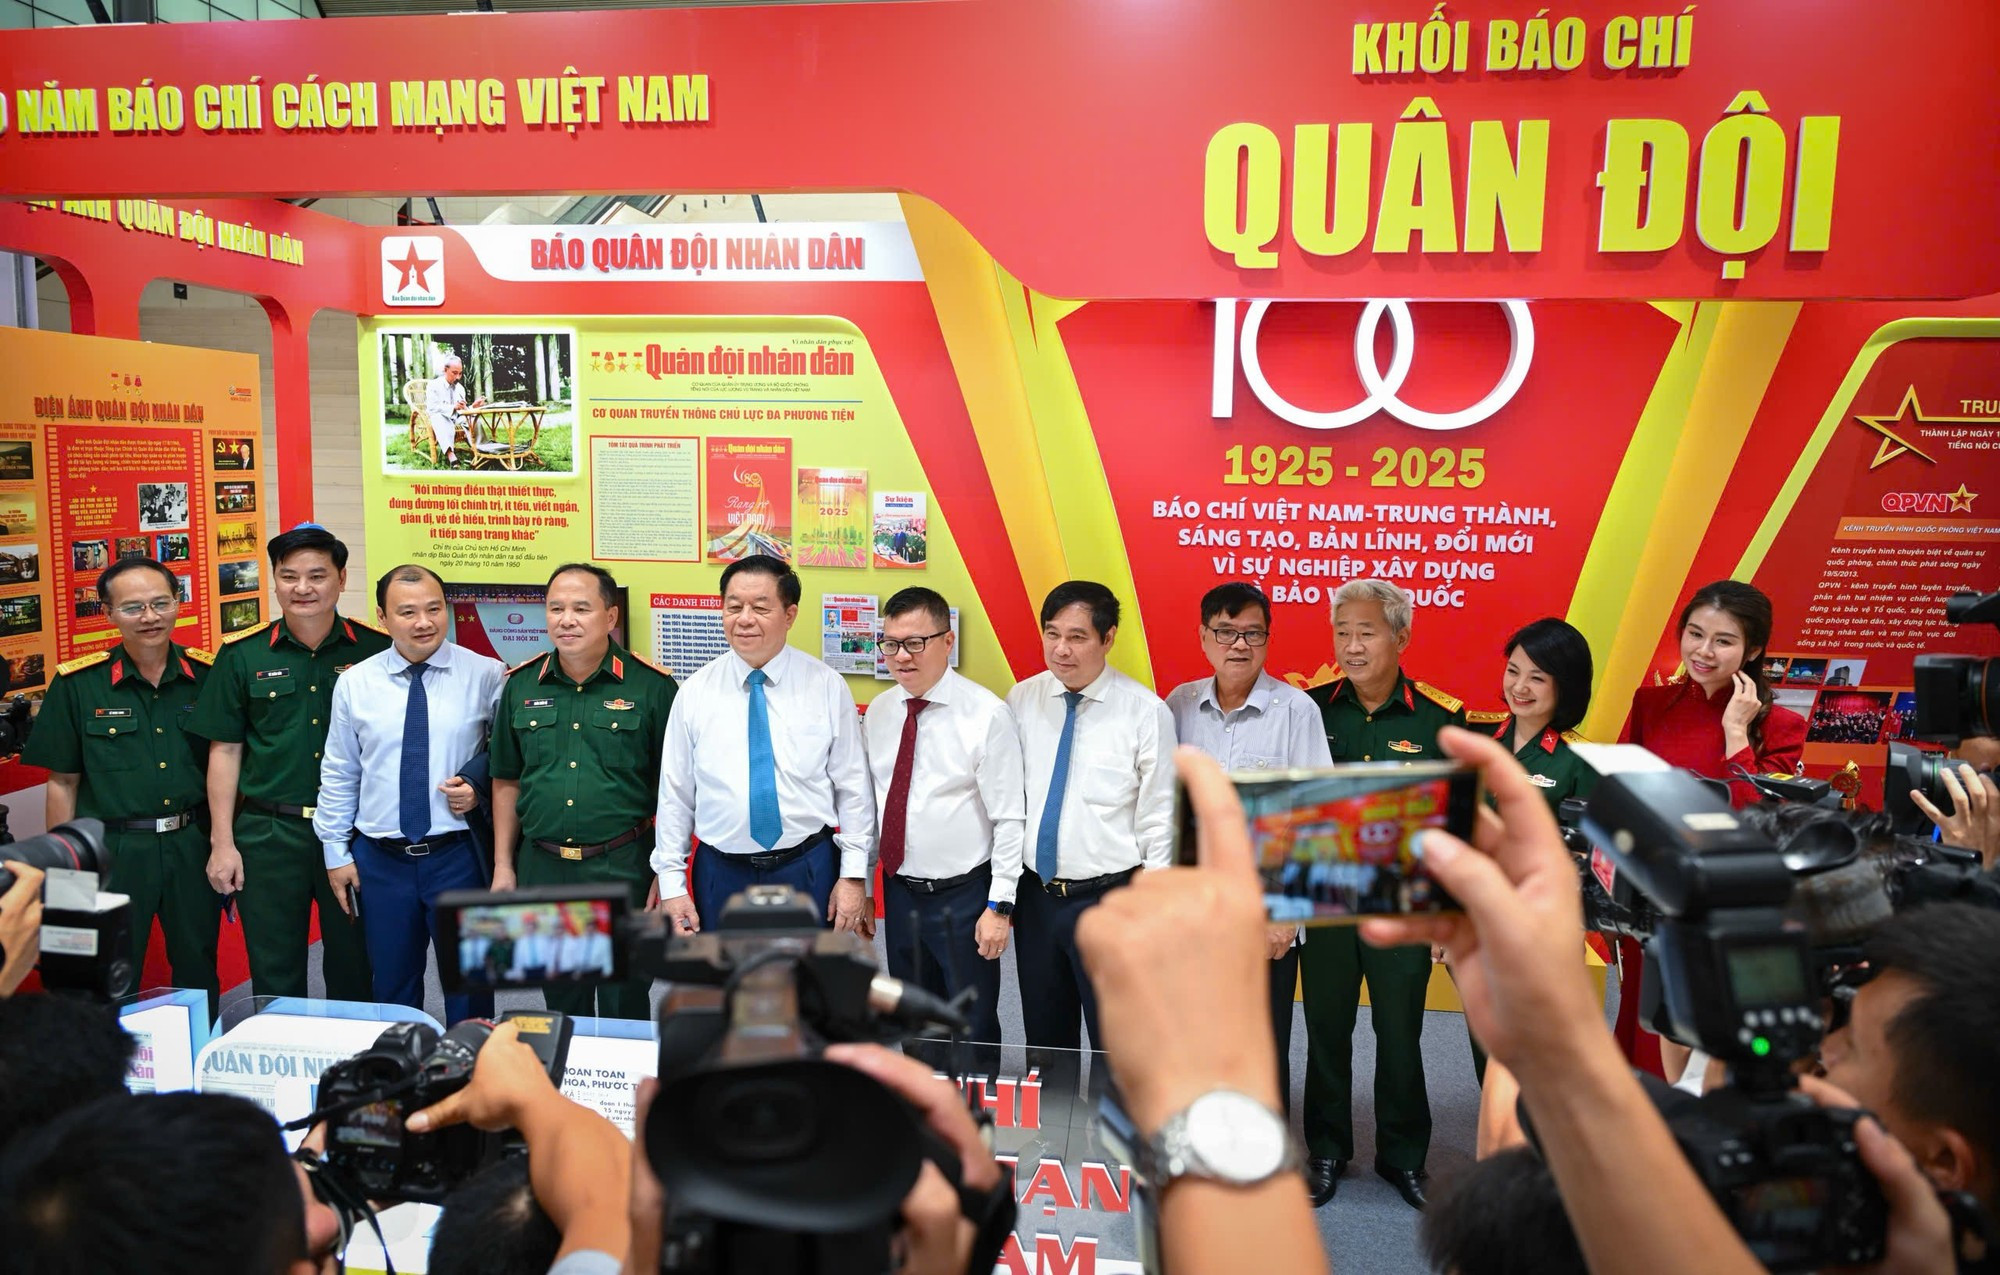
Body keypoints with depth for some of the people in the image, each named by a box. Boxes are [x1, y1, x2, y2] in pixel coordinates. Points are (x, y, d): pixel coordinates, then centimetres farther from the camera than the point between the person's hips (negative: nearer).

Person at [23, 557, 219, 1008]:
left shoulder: (207, 675, 1)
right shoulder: (77, 684, -5)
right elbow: (63, 782, 0)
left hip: (192, 847, 2)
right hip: (112, 852, -2)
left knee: (199, 975, 15)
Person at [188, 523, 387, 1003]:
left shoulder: (376, 650, -2)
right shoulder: (241, 655, 1)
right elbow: (225, 751, 4)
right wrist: (222, 842, 0)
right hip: (267, 836, 0)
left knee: (355, 972, 13)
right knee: (275, 978, 10)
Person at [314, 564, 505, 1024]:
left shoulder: (486, 675, -5)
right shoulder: (354, 683, 1)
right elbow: (338, 775, 7)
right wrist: (336, 853, 6)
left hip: (459, 854, -2)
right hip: (380, 860, 2)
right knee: (391, 989, 16)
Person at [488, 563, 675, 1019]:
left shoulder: (652, 686, -7)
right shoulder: (521, 685, 5)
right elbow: (507, 781, 12)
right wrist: (503, 865, 9)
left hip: (624, 867, -3)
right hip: (542, 867, 4)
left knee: (625, 1006, 7)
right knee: (560, 1003, 17)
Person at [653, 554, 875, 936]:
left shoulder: (827, 686, -5)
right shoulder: (695, 692, -2)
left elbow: (853, 787, -3)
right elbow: (675, 794, 1)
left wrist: (854, 875, -5)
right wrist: (671, 884, -1)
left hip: (809, 871, -1)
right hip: (721, 873, 1)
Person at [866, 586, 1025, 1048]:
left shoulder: (986, 714, -14)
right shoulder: (878, 712, 2)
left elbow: (1009, 818, -13)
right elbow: (870, 801, 10)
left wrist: (1000, 905, -14)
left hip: (963, 895, -5)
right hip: (899, 890, 5)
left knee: (973, 1030, 8)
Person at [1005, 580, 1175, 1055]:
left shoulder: (1146, 712, -10)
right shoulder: (1021, 701, 1)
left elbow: (1159, 823, -8)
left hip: (1110, 900, -4)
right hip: (1034, 896, 4)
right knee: (1043, 1046, 18)